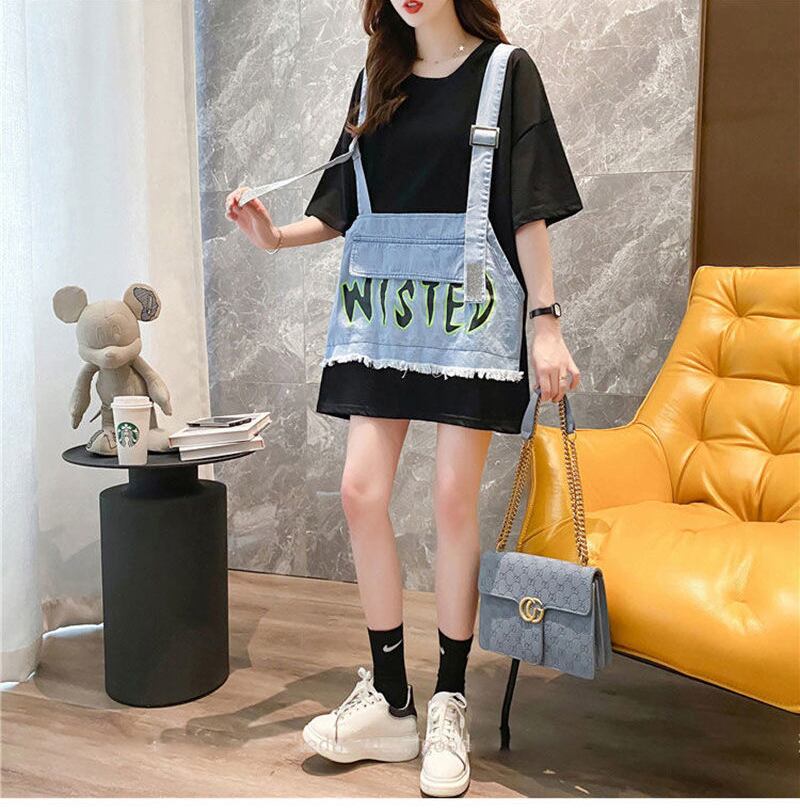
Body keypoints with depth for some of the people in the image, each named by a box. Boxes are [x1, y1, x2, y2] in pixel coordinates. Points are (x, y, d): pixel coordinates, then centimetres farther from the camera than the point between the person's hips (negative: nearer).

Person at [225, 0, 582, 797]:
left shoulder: (505, 69, 4)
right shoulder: (377, 81, 15)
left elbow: (529, 210, -2)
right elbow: (346, 209, 15)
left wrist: (545, 322, -8)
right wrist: (277, 235, -3)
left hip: (469, 309, -4)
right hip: (380, 307, 4)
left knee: (454, 497, -3)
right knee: (361, 490, -3)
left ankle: (448, 708, 13)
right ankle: (388, 701, 12)